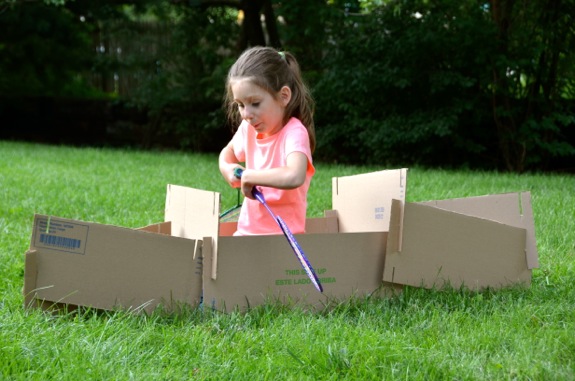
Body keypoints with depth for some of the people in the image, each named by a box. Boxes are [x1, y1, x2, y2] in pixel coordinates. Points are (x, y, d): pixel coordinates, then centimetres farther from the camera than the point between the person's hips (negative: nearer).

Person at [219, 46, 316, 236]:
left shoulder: (294, 133, -16)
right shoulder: (249, 128, 4)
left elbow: (294, 177, -37)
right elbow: (229, 151, 27)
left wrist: (248, 176, -22)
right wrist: (227, 168, 4)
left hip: (281, 237, -6)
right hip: (247, 232, 6)